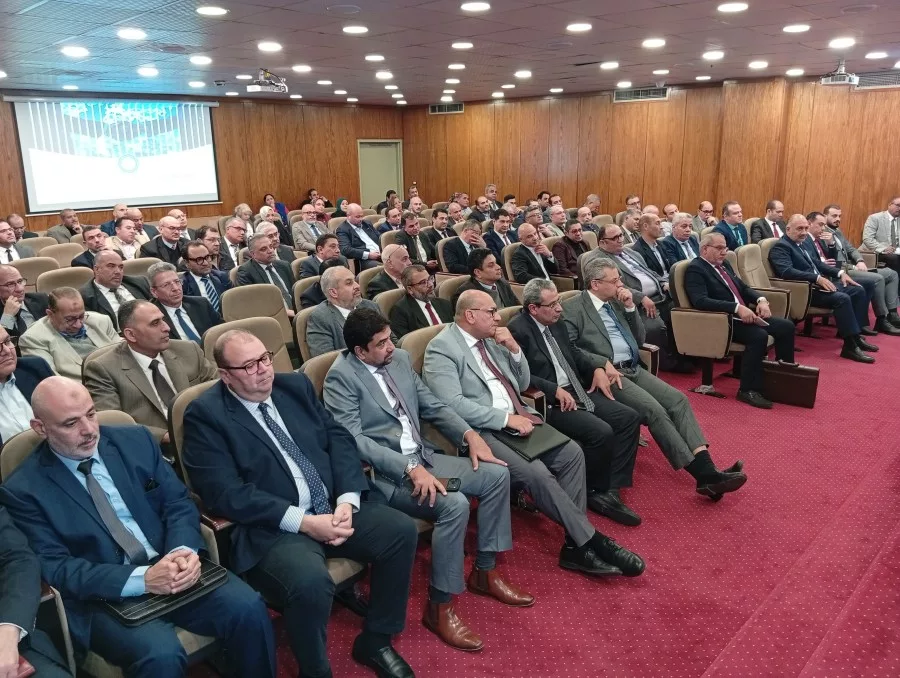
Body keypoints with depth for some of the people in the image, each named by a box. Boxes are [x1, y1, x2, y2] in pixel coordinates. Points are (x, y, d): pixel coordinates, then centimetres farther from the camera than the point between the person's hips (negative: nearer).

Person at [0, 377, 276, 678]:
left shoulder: (136, 440, 6)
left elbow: (179, 502, 6)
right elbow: (55, 568, -10)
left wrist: (184, 550, -17)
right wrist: (141, 579, -23)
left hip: (171, 568, 4)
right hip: (104, 597, -3)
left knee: (248, 608, -20)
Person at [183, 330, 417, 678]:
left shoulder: (295, 385, 9)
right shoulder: (205, 415, -8)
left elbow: (339, 438, 7)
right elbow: (225, 492, -16)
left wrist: (347, 500, -10)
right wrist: (304, 521, -20)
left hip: (333, 508, 6)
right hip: (272, 529, -6)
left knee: (401, 530, -10)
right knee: (311, 582, -32)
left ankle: (374, 640, 11)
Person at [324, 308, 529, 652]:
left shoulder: (400, 358, 8)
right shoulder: (341, 377, -14)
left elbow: (433, 406, 13)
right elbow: (353, 439, -22)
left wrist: (469, 434, -3)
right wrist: (411, 469, -30)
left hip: (423, 457, 8)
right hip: (383, 473, -8)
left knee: (496, 474, -2)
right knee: (454, 504, -29)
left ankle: (485, 572, 13)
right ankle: (439, 607, -10)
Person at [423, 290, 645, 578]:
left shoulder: (491, 339, 15)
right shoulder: (441, 348, -9)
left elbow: (522, 385, 18)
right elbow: (453, 404, -20)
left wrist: (514, 349, 1)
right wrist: (505, 418, -20)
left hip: (517, 418, 8)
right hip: (482, 430, -8)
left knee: (571, 453, -10)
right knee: (537, 474, -26)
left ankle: (575, 545, -6)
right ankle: (591, 541, -10)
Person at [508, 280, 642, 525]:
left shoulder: (556, 324, 13)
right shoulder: (518, 330, -13)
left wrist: (596, 369, 8)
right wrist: (555, 390, -24)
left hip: (578, 391, 9)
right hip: (549, 402, -9)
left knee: (629, 418, -4)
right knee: (601, 432, -26)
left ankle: (611, 490, -2)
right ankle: (595, 493, 0)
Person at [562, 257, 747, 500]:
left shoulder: (616, 302, 18)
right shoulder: (572, 309, -4)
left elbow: (639, 339, 19)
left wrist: (630, 307, 6)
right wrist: (603, 363, -21)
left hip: (634, 369, 8)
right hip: (608, 374, -7)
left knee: (678, 399, -14)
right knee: (654, 410, -24)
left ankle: (707, 469, -21)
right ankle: (702, 475, -22)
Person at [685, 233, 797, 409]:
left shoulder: (724, 264, 18)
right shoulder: (695, 269, -10)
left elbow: (744, 288, 22)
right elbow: (700, 301, -25)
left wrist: (761, 300, -1)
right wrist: (737, 307, -30)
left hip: (745, 314, 9)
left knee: (786, 326, -1)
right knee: (759, 336, -30)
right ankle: (748, 390, -19)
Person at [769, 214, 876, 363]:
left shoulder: (800, 244, 18)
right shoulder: (780, 247, -11)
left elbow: (816, 263, 24)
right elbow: (787, 271, -27)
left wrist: (840, 273, 9)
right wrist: (817, 278, -30)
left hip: (820, 283, 10)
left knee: (858, 290, 5)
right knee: (842, 298, -28)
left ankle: (856, 334, 7)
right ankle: (850, 346, -23)